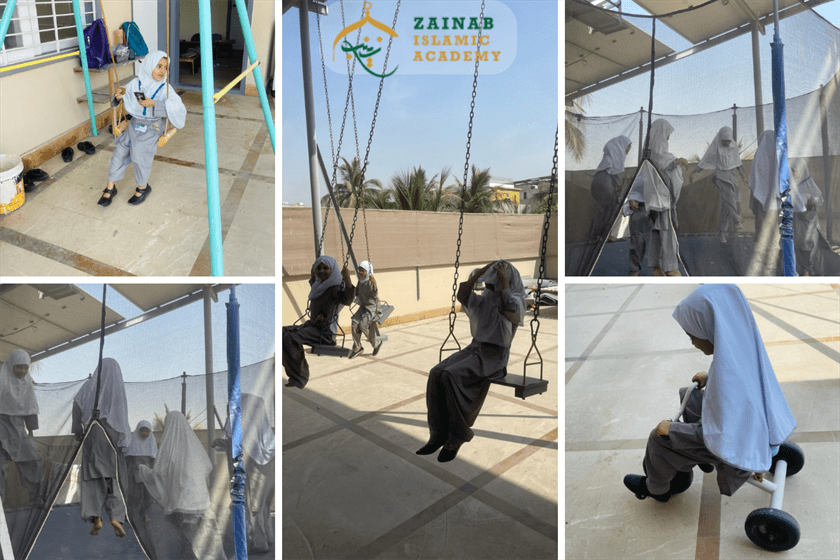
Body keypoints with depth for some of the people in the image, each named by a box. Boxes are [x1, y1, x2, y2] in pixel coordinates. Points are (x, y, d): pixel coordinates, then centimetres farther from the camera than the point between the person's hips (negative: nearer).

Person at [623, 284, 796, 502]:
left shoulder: (727, 368, -36)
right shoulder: (744, 344, -10)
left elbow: (714, 434, -30)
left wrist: (671, 429, -17)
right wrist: (710, 378, 19)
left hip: (735, 445, -9)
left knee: (659, 438, 0)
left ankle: (655, 487, 30)